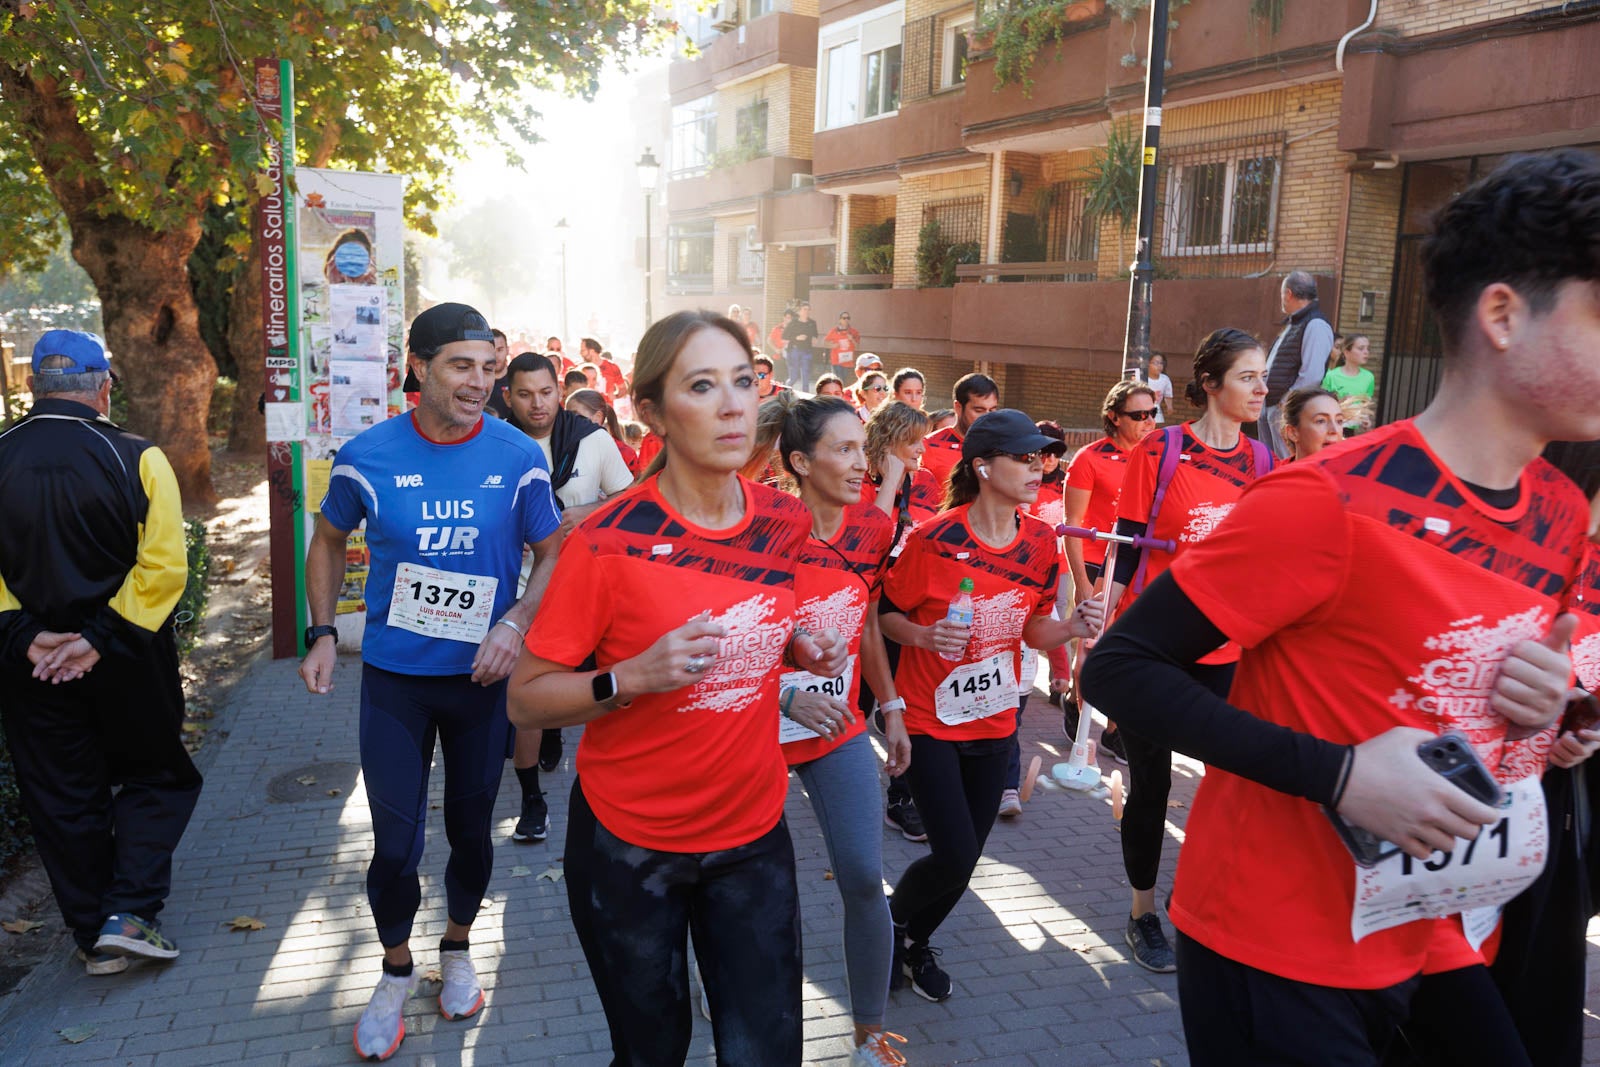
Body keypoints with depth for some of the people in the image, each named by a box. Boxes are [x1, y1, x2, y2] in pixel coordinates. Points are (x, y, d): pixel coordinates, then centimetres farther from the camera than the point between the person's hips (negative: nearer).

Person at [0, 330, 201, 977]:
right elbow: (163, 569, -19)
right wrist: (102, 638, -15)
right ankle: (129, 913, 7)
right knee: (156, 777, 18)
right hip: (128, 663, -2)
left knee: (62, 800, 15)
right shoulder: (138, 460, -13)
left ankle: (93, 938, 26)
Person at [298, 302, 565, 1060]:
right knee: (396, 844, 3)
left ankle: (458, 948, 43)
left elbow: (553, 554, -1)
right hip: (394, 677, 0)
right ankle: (395, 970, 32)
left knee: (471, 828, 15)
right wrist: (322, 634, -2)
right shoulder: (369, 455, -8)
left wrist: (516, 621, -19)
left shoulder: (517, 457, -10)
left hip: (482, 675, 1)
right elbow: (329, 541, 9)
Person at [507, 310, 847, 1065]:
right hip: (628, 844, -3)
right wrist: (630, 678, -29)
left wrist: (798, 651, -5)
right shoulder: (608, 542, -18)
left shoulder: (785, 523, -3)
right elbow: (526, 700, -13)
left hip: (754, 835, 4)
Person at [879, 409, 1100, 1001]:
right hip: (930, 720, -5)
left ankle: (917, 940, 40)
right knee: (954, 858, -9)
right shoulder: (934, 539, -18)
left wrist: (1071, 627, -14)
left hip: (994, 723, 5)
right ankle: (893, 916, 24)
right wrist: (925, 635, -27)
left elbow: (1033, 629, 6)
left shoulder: (1040, 541, -3)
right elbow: (886, 614, -7)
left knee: (965, 858, 12)